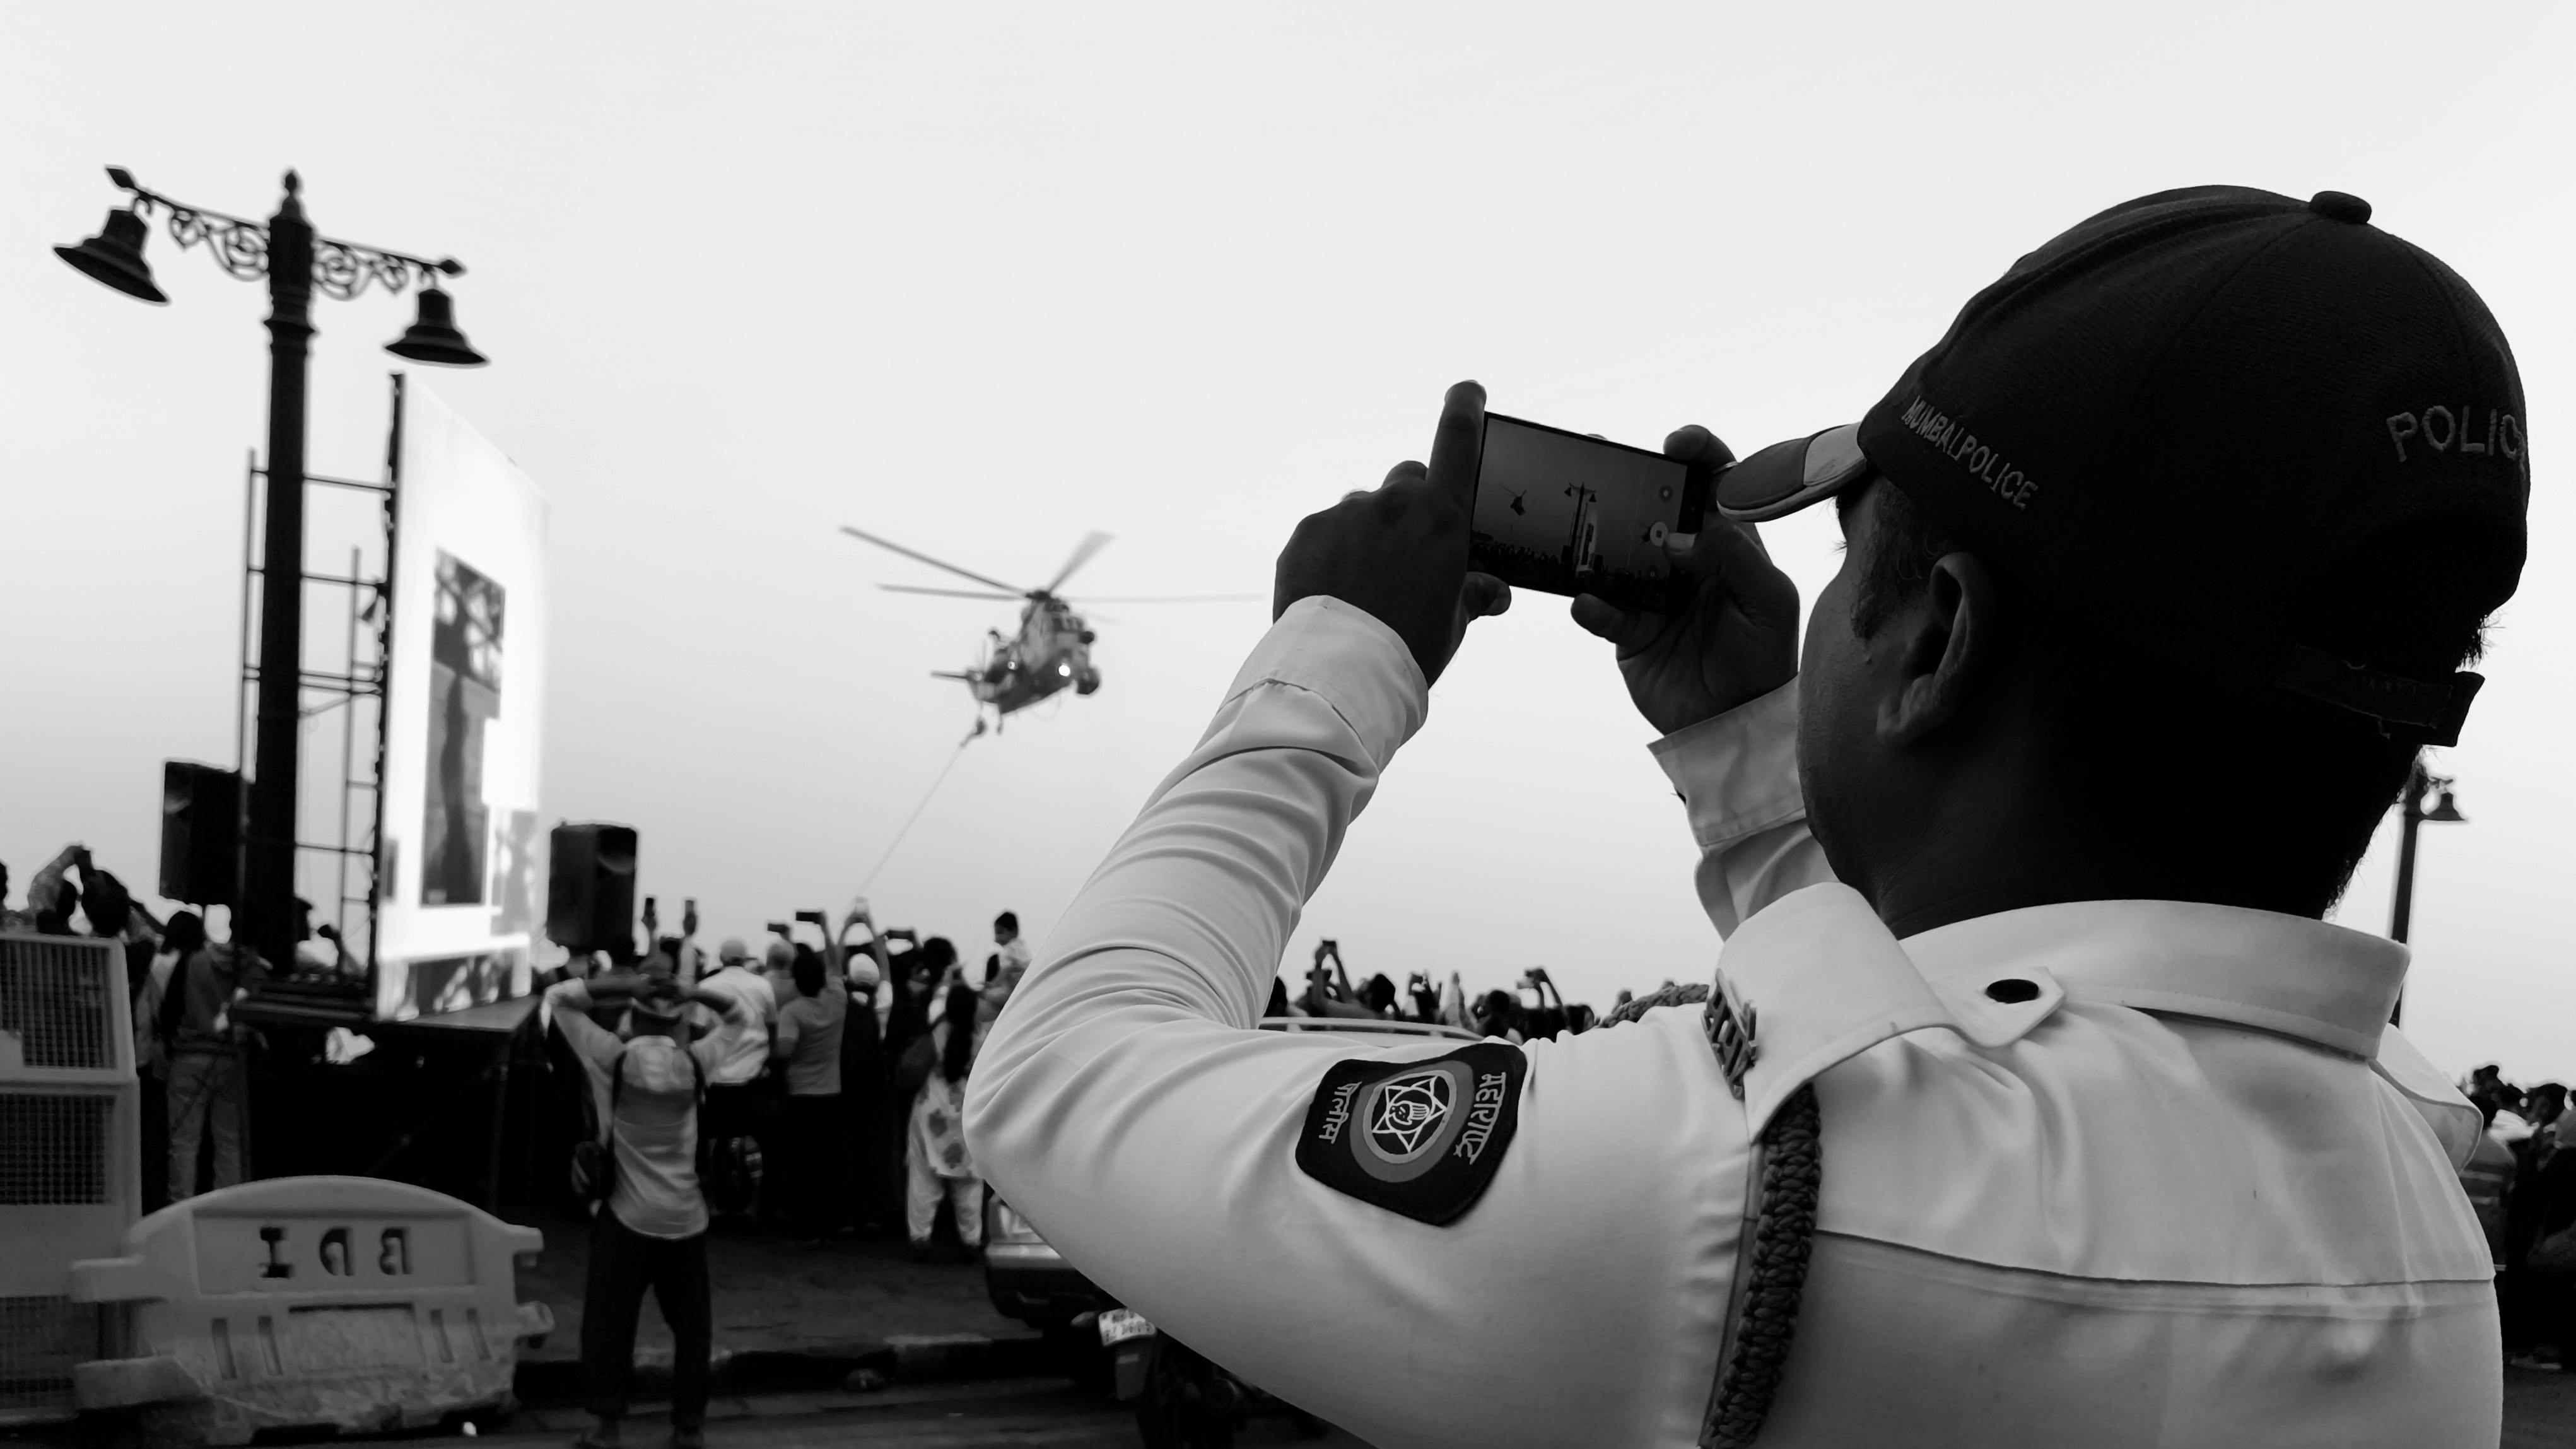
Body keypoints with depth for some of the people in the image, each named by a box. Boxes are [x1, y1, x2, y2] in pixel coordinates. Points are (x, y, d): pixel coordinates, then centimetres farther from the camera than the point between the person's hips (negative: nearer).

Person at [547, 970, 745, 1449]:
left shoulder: (613, 1059, -8)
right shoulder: (696, 1062, -3)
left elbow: (557, 996, 0)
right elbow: (743, 1016, 13)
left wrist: (624, 987, -6)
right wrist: (696, 994, -1)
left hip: (626, 1215, -2)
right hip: (685, 1217, 2)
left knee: (609, 1320, 8)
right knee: (691, 1323, 12)